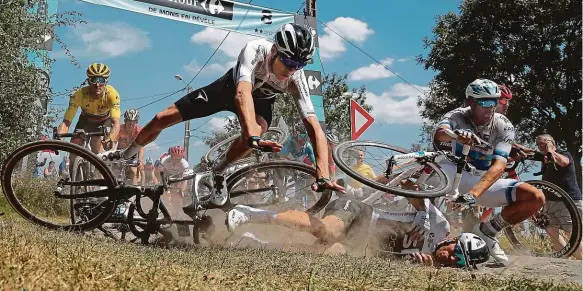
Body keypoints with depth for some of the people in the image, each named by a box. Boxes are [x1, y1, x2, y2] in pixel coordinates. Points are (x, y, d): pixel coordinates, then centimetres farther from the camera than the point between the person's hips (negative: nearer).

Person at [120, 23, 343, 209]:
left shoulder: (296, 79, -34)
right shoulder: (256, 50, -40)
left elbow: (314, 127, -39)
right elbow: (243, 93, -54)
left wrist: (323, 175, -52)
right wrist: (253, 136, -70)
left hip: (262, 100, 1)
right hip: (230, 87, -1)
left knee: (256, 132, -36)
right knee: (162, 119, -4)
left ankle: (218, 173, -4)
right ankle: (123, 159, 26)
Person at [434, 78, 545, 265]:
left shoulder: (504, 126, -11)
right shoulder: (458, 116, -11)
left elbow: (499, 166, -23)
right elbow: (439, 134, -34)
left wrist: (473, 194, -40)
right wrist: (457, 134, -61)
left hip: (487, 181, 1)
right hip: (458, 177, -1)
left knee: (536, 197, -21)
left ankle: (488, 230, -2)